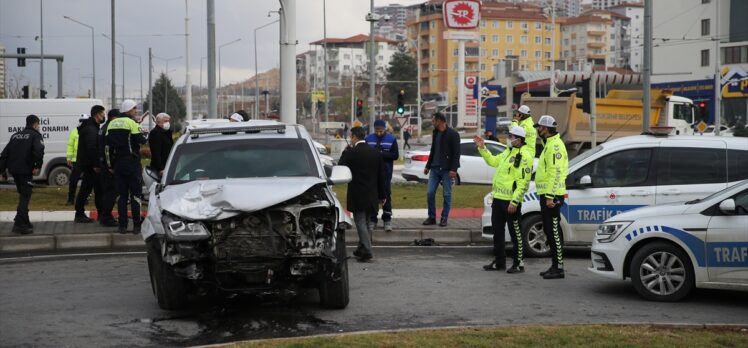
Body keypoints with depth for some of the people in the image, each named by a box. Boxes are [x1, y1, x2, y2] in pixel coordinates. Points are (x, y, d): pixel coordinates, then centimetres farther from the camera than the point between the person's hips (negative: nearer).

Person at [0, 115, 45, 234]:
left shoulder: (15, 136, 20)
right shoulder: (35, 135, 0)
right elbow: (39, 151, -21)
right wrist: (37, 166, -15)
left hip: (14, 170, 7)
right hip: (25, 170, -7)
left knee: (23, 195, 20)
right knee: (25, 197, -4)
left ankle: (24, 222, 25)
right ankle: (20, 224, -14)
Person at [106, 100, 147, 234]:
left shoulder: (112, 124, 9)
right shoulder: (131, 123, -10)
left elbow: (107, 142, 10)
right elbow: (140, 140, -17)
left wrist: (111, 162, 14)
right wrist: (144, 138, 7)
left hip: (118, 162, 6)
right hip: (131, 161, -6)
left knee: (121, 194, 8)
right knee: (136, 194, 0)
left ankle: (122, 225, 6)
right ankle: (136, 225, -2)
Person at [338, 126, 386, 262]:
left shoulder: (350, 153, -13)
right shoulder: (376, 153, 5)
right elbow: (381, 176, 9)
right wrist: (382, 195, 15)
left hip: (357, 195, -6)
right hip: (372, 195, 6)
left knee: (360, 222, -3)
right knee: (365, 222, 17)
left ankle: (366, 251, -12)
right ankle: (362, 249, 25)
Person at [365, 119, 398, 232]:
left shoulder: (391, 139, 3)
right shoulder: (368, 139, 6)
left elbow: (395, 155, -4)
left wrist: (382, 154, -17)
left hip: (386, 173, -1)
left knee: (386, 195, 1)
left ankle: (387, 220, 6)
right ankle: (372, 220, 9)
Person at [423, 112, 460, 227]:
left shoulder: (453, 134, -9)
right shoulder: (435, 133, 13)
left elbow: (456, 153, -13)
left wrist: (453, 169, -19)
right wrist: (428, 166, 19)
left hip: (446, 170, -6)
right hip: (434, 168, 6)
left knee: (447, 195, 1)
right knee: (430, 193, 1)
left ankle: (444, 218, 8)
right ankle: (432, 217, 10)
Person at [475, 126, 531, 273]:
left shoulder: (524, 156, -14)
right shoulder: (508, 152, 14)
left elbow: (523, 182, -19)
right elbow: (493, 161, 31)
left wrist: (514, 202, -23)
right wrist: (482, 148, 22)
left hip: (511, 201, -9)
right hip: (498, 199, 9)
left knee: (515, 233, -1)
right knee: (497, 231, 14)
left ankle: (519, 263, 7)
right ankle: (499, 261, 25)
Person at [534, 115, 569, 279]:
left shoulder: (555, 145, -15)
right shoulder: (550, 144, 19)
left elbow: (555, 172, -22)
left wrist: (550, 196, -25)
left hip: (552, 196, -11)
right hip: (547, 194, 11)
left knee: (554, 231, -8)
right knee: (549, 230, 14)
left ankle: (558, 267, -6)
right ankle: (554, 266, 19)